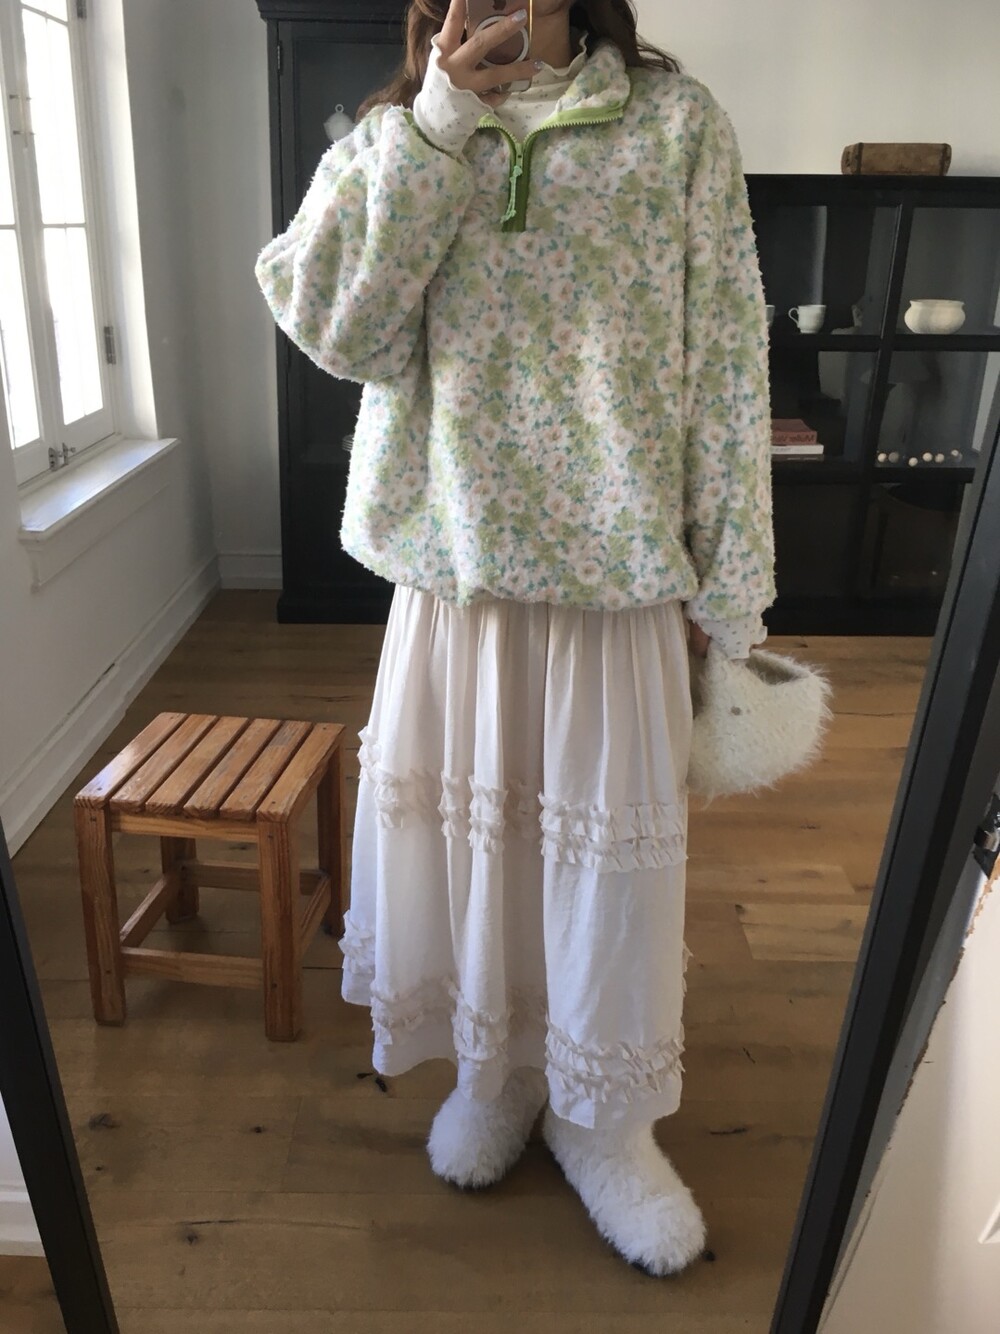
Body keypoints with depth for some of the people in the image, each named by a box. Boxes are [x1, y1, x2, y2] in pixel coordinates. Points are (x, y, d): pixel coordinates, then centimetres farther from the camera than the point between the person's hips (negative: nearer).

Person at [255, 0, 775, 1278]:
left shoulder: (676, 120, 3)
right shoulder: (392, 136, 9)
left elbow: (724, 359, -1)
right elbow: (334, 326, -6)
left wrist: (726, 581, -5)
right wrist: (436, 131, -12)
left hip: (619, 562, -1)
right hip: (457, 555, 2)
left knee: (608, 833, 7)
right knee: (466, 815, 12)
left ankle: (602, 1111, 32)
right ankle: (495, 1068, 39)